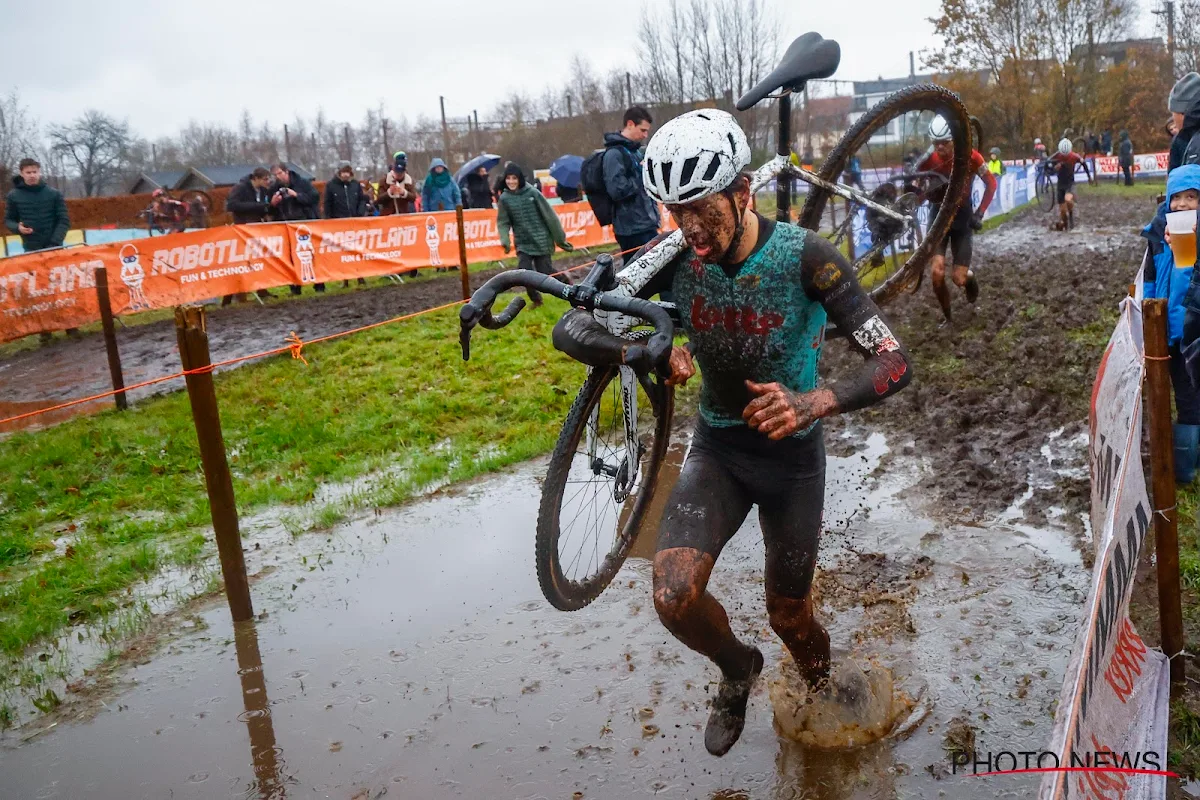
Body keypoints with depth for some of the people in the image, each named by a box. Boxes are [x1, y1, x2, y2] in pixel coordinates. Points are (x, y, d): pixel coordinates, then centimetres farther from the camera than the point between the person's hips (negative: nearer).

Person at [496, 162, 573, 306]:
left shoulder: (533, 193, -7)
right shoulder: (504, 198, 0)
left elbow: (549, 216, -4)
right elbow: (503, 222, 4)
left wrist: (560, 238, -2)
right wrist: (505, 240, -15)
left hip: (542, 241, -2)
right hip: (523, 243, 2)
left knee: (545, 273, -2)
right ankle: (536, 299, 13)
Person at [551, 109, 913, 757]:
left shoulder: (804, 257, -23)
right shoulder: (676, 258, -15)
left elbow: (894, 363, -26)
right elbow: (571, 329, -15)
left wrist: (813, 403, -45)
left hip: (791, 451, -1)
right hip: (716, 447, 2)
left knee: (787, 612, 13)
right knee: (673, 595, -19)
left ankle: (822, 686, 50)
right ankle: (736, 668, 17)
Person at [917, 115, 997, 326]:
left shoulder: (970, 157, -17)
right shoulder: (928, 161, -16)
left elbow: (991, 183, -3)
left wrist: (979, 213, -9)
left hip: (963, 218, -1)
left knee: (958, 278, -7)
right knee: (937, 274, -16)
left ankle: (969, 277, 32)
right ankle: (946, 317, 7)